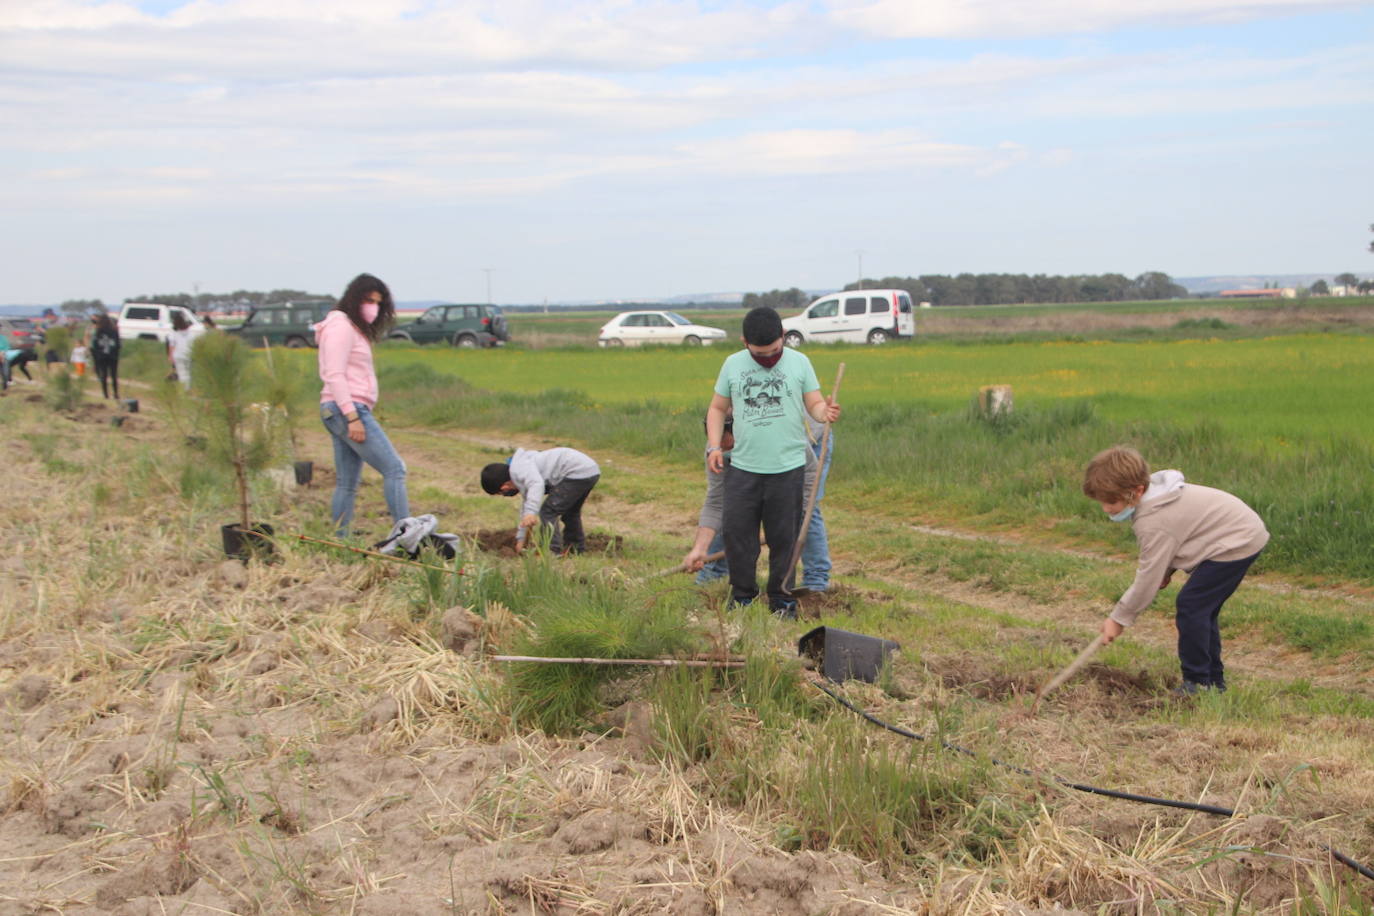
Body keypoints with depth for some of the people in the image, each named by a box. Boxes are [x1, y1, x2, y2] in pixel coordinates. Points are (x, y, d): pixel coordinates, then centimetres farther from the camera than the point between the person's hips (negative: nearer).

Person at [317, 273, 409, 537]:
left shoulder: (354, 328, 21)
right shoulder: (341, 326, -9)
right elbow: (334, 375, -16)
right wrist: (352, 417, -21)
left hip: (351, 412, 10)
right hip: (346, 409, -10)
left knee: (347, 483, 9)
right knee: (394, 468, -13)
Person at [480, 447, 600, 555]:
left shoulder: (518, 468, -10)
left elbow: (537, 484, -30)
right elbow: (526, 507, 33)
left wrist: (531, 512, -41)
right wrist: (520, 538, 38)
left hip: (577, 473, -11)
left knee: (548, 512, -6)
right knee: (570, 512, 29)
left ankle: (553, 551, -4)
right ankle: (577, 550, 41)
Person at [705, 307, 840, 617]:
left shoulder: (798, 362, 1)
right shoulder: (733, 364, 5)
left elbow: (814, 403, 0)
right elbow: (717, 408, 13)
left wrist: (825, 412, -24)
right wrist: (714, 446, 1)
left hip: (788, 467, -2)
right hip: (743, 468, 2)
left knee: (784, 537, 5)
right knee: (736, 532, 3)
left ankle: (782, 598, 19)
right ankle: (742, 595, 18)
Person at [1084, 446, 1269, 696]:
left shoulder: (1153, 523, -26)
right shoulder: (1154, 494, 3)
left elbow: (1149, 577, -21)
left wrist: (1119, 619, -14)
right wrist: (1167, 570, 3)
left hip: (1237, 543, -11)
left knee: (1191, 605, -14)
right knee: (1202, 608, 14)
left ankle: (1198, 682, -7)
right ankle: (1213, 679, 20)